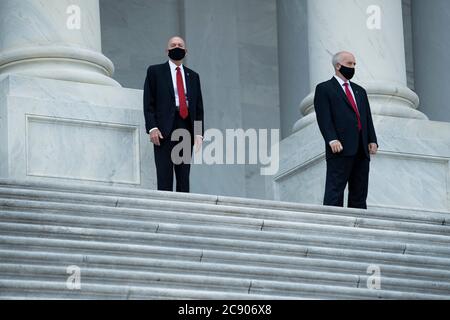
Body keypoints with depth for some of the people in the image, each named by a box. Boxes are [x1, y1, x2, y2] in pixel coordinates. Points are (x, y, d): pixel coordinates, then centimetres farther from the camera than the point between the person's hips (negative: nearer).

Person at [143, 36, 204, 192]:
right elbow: (148, 103, 2)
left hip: (186, 129, 3)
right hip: (164, 131, -3)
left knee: (184, 178, 0)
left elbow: (199, 107, 16)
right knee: (164, 179, -9)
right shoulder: (155, 71, 10)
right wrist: (152, 127, -10)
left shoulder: (193, 76, 20)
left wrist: (199, 133, 4)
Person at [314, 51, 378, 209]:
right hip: (340, 149, -7)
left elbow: (368, 118, 20)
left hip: (361, 149, 7)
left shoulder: (360, 91, 26)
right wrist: (332, 139, -20)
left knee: (359, 196, 3)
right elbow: (324, 118, -7)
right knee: (334, 192, -11)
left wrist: (372, 140, 5)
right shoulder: (324, 89, 5)